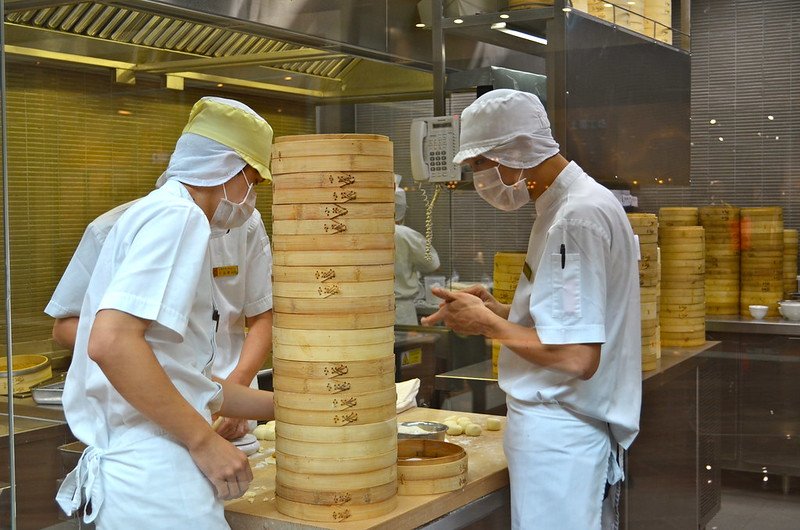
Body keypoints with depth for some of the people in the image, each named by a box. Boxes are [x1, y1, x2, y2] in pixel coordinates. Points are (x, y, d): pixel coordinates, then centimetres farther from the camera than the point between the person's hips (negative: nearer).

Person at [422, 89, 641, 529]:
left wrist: (487, 324, -12)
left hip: (558, 438, -10)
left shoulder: (579, 216, -20)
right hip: (561, 429, 10)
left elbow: (577, 356, -24)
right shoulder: (572, 204, 12)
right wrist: (498, 309, 6)